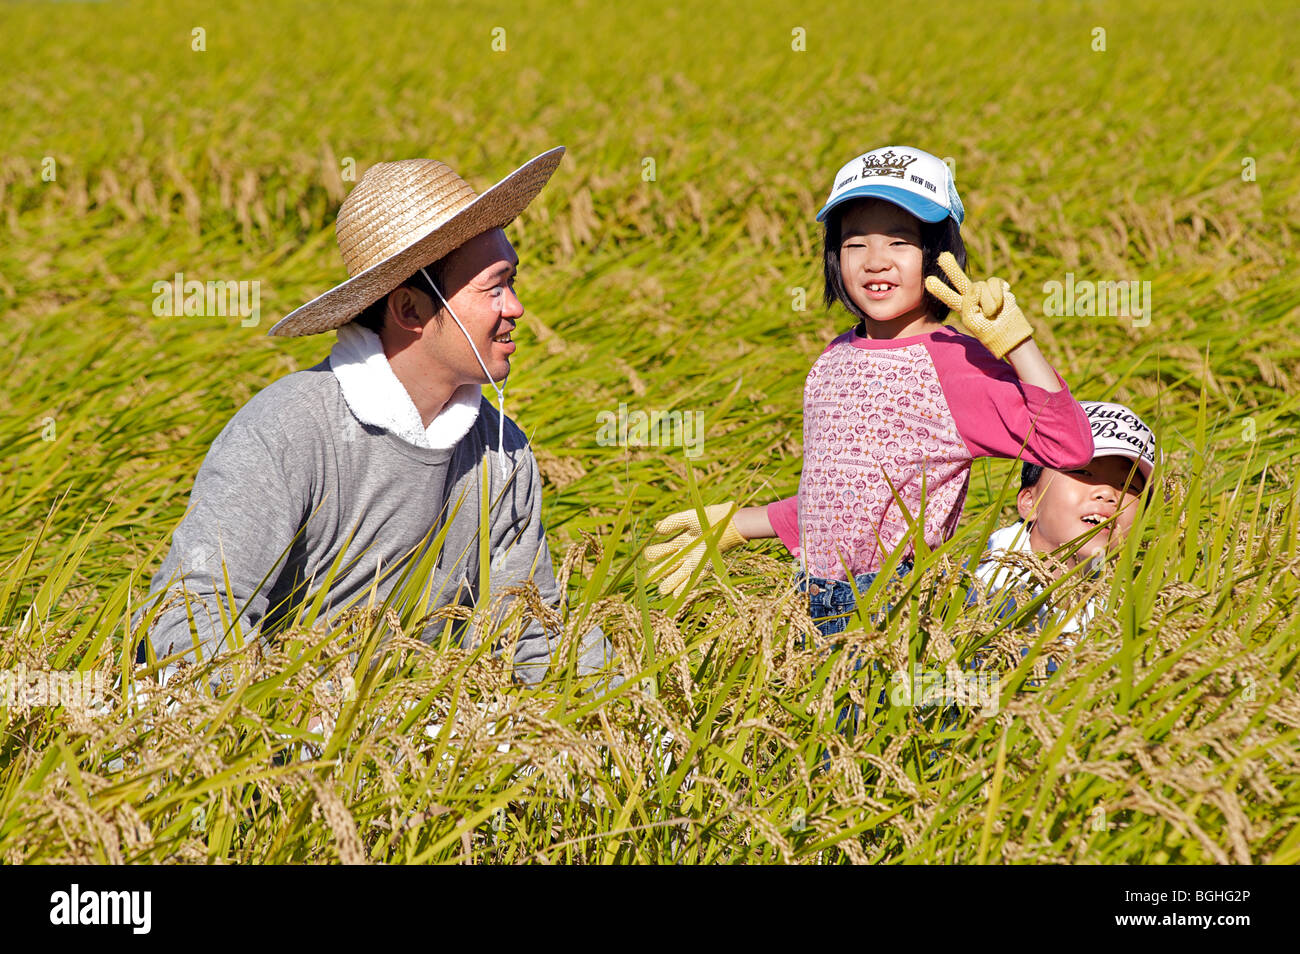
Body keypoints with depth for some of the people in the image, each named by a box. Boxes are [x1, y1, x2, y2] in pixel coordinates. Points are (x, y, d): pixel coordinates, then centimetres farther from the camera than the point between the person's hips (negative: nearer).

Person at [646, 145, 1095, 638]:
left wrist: (1014, 340, -27)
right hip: (816, 610, 7)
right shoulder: (837, 358, 13)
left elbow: (1068, 448, -21)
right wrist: (732, 525, 28)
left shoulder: (954, 362, -9)